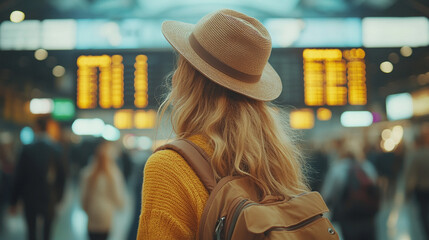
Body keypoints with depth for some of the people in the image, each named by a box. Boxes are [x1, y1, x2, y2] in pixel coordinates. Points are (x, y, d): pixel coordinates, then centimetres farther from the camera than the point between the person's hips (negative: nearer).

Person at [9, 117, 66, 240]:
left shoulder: (27, 149, -10)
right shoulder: (56, 149, -6)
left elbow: (18, 176, -6)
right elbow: (62, 176, -1)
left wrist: (14, 201, 3)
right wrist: (58, 197, 10)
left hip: (30, 198, -1)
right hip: (49, 199, 1)